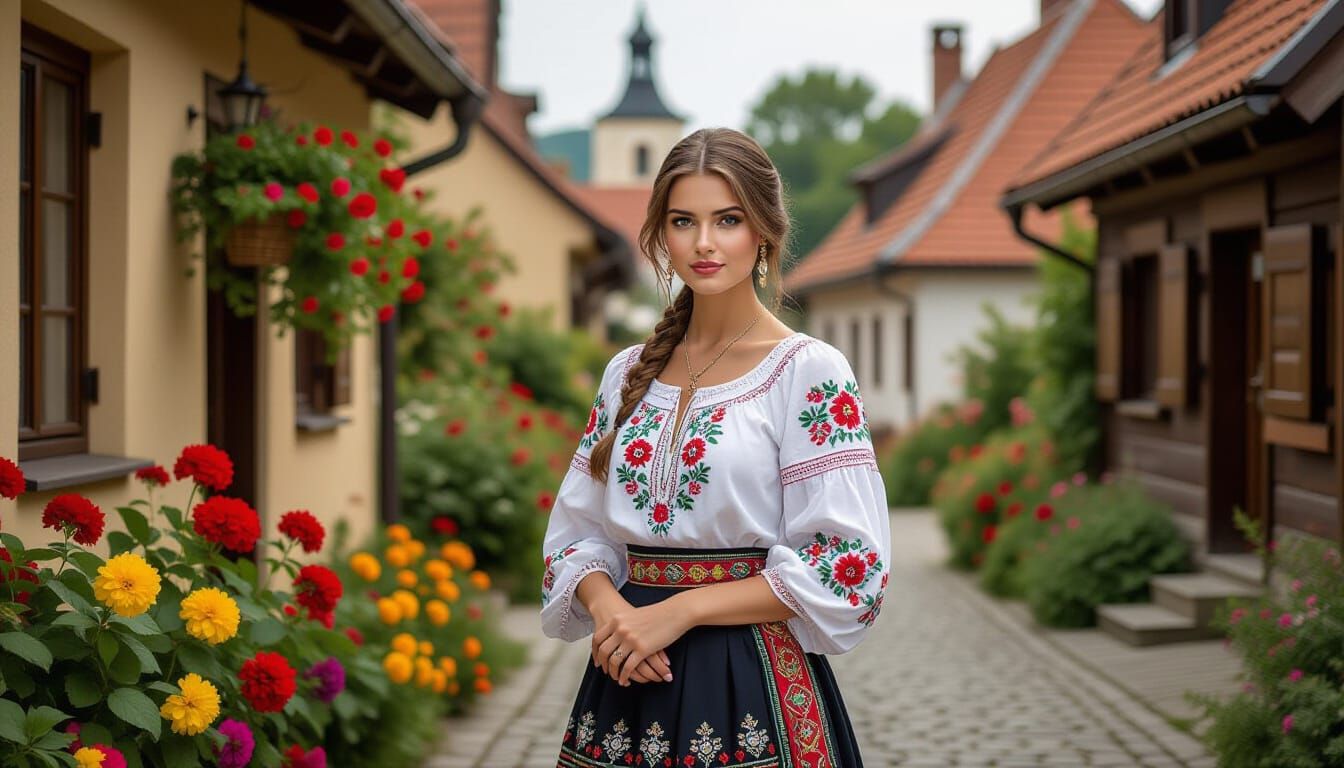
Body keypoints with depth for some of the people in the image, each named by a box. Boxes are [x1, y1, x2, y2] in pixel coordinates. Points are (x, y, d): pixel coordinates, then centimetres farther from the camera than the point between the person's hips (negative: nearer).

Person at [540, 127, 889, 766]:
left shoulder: (810, 372, -8)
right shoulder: (629, 374, 8)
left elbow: (846, 567, -13)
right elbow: (579, 532, 11)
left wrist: (681, 609, -17)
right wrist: (606, 605, -11)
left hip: (751, 687, -4)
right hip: (625, 687, 5)